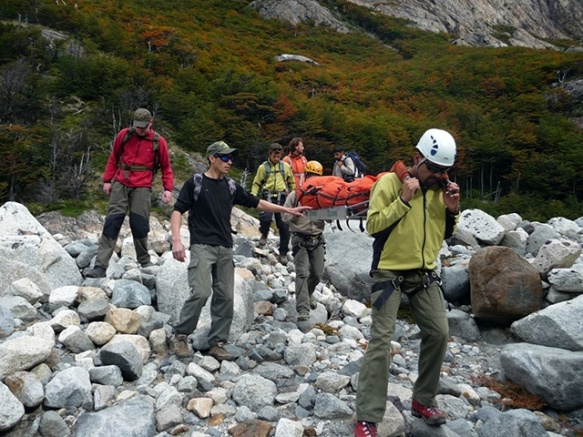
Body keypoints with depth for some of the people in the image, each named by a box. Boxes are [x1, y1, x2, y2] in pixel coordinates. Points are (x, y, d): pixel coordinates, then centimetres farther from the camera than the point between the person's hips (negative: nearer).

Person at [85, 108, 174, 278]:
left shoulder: (158, 141, 1)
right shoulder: (124, 135, 5)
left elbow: (166, 167, 7)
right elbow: (113, 158, 14)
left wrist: (168, 189, -4)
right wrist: (107, 180, 9)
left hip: (142, 188, -1)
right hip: (120, 184, 2)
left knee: (139, 225, -1)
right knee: (111, 223, -2)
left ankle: (144, 261, 20)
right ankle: (101, 266, -1)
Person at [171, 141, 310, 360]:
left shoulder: (231, 186, 13)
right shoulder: (195, 183, 0)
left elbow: (257, 203, 16)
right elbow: (177, 211, -2)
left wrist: (288, 210, 12)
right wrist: (176, 240, -16)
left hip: (225, 249, 5)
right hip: (202, 246, -5)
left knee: (225, 297, 2)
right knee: (201, 293, -17)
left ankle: (217, 343, 14)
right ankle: (181, 335, 4)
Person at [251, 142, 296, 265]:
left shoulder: (286, 166, 7)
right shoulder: (263, 167, 3)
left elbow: (292, 183, 18)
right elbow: (256, 183, 5)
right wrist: (253, 197, -8)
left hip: (281, 197, 2)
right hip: (267, 196, -2)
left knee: (284, 226, 2)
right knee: (266, 217, -27)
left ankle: (283, 254, 15)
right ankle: (264, 234, 10)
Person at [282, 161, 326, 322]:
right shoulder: (295, 195, 0)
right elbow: (285, 216, -2)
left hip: (317, 239, 4)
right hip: (300, 238, -4)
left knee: (317, 273, 11)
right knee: (302, 273, -10)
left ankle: (308, 294, 40)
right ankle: (303, 308, -11)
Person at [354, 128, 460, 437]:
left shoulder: (440, 188, 6)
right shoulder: (390, 182, -11)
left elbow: (446, 234, 13)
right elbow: (373, 225, -16)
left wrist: (452, 209, -6)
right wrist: (403, 199, -22)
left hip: (425, 274, 6)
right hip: (390, 272, -6)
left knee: (438, 333, 6)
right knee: (381, 340, -9)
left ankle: (423, 401, 26)